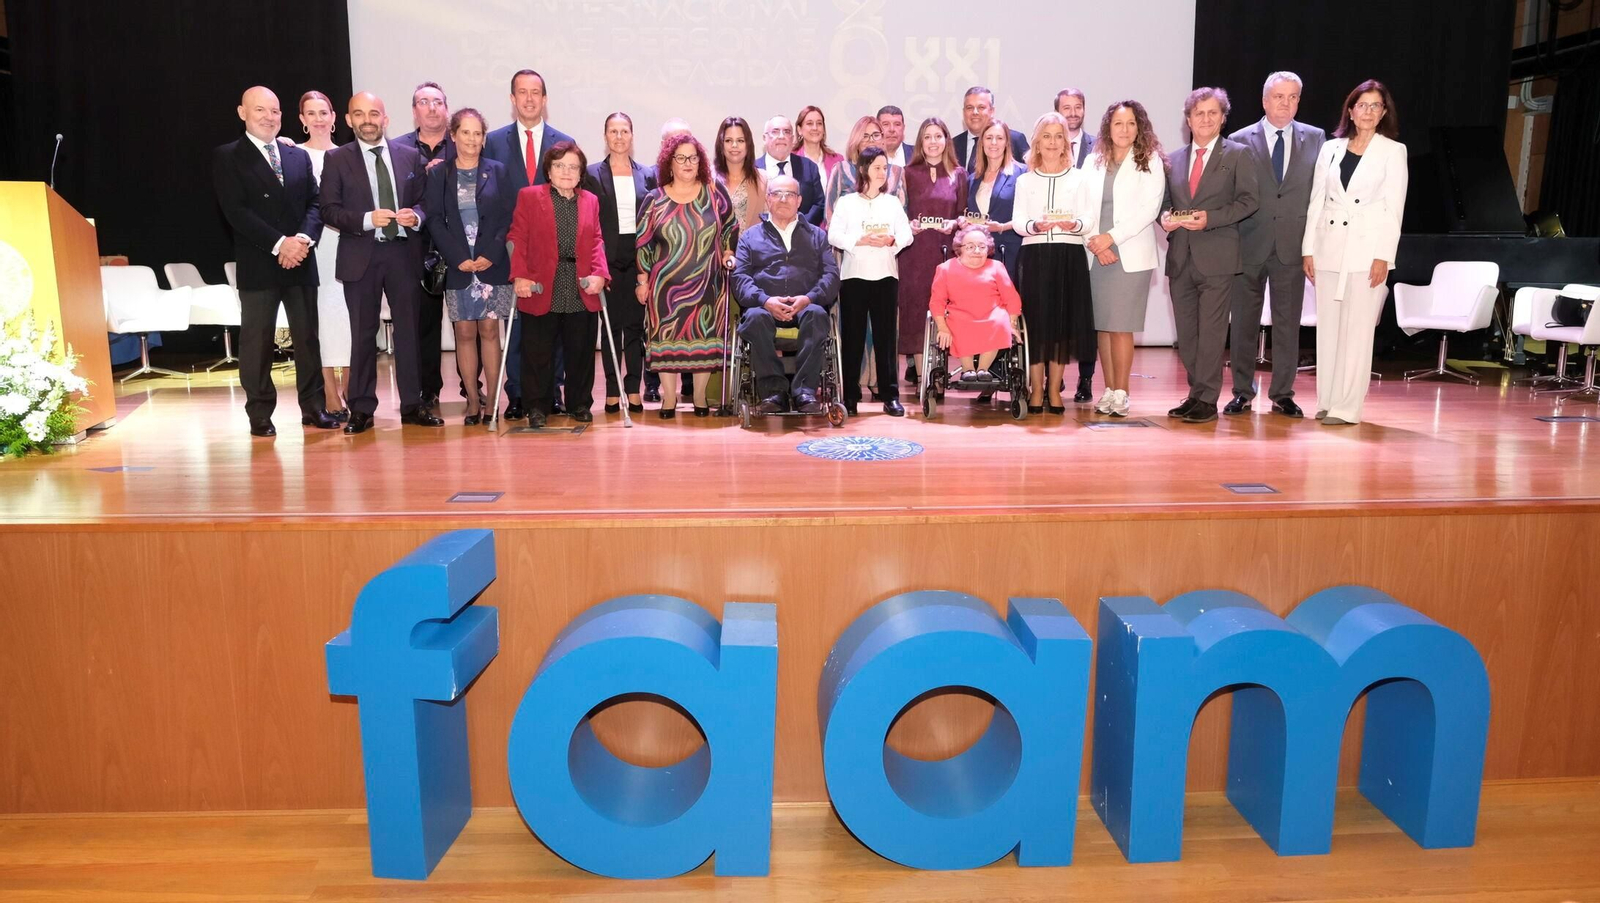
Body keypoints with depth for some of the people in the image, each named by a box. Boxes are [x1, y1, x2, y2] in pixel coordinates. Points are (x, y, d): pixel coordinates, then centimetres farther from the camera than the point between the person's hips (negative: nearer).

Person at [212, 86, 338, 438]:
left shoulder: (299, 156, 16)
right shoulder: (227, 157, 3)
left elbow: (314, 203, 8)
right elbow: (236, 211, -7)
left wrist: (304, 238, -11)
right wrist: (279, 244, -16)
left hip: (301, 261, 4)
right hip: (257, 264, -3)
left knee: (308, 336, 6)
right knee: (257, 341, 0)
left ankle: (313, 408, 14)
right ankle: (260, 415, 7)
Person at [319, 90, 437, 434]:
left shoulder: (410, 156, 9)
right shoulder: (336, 160, 3)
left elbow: (422, 200, 13)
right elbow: (329, 210, -2)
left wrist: (415, 217, -9)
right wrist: (367, 219, -18)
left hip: (403, 254, 2)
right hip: (360, 256, -1)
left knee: (408, 330, 5)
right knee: (363, 334, 4)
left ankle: (412, 404, 14)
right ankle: (362, 409, 12)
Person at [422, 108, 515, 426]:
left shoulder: (497, 170, 6)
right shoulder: (439, 173, 7)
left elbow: (509, 217, 2)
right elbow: (434, 221, 2)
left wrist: (491, 254, -9)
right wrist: (458, 257, -9)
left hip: (493, 265, 0)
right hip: (457, 266, 1)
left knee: (489, 330, -1)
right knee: (465, 333, 0)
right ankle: (473, 402, 5)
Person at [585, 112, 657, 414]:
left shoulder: (648, 174, 9)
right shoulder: (592, 174, 4)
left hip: (638, 257, 1)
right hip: (608, 257, -1)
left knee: (636, 324, 3)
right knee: (611, 324, 1)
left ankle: (634, 390, 9)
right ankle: (613, 391, 7)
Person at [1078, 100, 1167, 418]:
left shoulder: (1149, 162, 2)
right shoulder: (1093, 163, 14)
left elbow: (1149, 208, -7)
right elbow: (1085, 208, 10)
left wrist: (1112, 237, -13)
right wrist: (1093, 241, -6)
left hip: (1131, 255, -4)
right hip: (1097, 255, 4)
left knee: (1120, 326, -7)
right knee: (1101, 325, 3)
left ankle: (1121, 393, -1)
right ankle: (1109, 390, 10)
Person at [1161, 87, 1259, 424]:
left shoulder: (1237, 154, 5)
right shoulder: (1174, 159, 17)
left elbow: (1247, 200, -3)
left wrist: (1210, 218, -15)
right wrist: (1165, 216, -5)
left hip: (1216, 256, -5)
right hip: (1180, 257, 5)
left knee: (1211, 330, -7)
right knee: (1185, 332, 8)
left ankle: (1207, 400, -3)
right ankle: (1195, 393, 17)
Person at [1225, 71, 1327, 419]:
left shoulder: (1315, 139, 8)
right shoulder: (1239, 141, 3)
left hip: (1292, 245, 1)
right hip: (1250, 245, -1)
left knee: (1287, 324, 4)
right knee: (1244, 323, 4)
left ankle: (1282, 394, 13)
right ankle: (1242, 392, 14)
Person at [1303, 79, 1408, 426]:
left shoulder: (1393, 151, 3)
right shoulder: (1331, 149, 11)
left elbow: (1394, 207, -2)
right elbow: (1316, 201, 10)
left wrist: (1384, 256, -10)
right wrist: (1308, 249, 3)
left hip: (1367, 250, -3)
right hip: (1329, 247, 3)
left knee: (1357, 329, -4)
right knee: (1327, 327, 5)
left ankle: (1347, 406, -1)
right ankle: (1327, 401, 13)